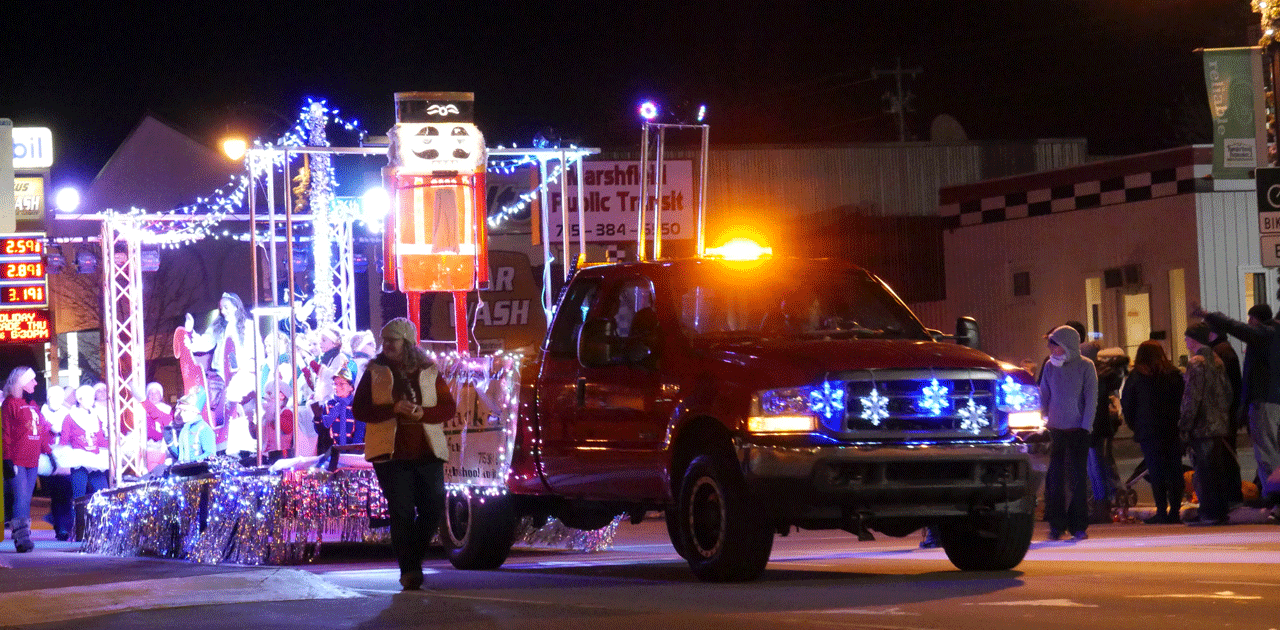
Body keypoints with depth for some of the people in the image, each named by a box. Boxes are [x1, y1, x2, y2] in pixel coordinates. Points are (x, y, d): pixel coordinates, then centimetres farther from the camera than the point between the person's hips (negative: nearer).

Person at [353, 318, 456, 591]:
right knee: (401, 513, -4)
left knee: (433, 507, 0)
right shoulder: (375, 372, 6)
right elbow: (359, 410, -1)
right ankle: (408, 570, 1)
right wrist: (393, 409, -16)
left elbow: (449, 407, 7)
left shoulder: (429, 372, 9)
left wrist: (422, 413, -13)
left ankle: (412, 558, 21)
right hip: (391, 453, -2)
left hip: (426, 452, 2)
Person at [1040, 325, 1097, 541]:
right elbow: (1043, 397, 13)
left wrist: (1085, 427, -9)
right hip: (1055, 430, 3)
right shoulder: (1050, 366, 7)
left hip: (1077, 431, -3)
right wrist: (1043, 422, 4)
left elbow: (1091, 399, -2)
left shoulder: (1085, 367, -2)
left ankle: (1079, 526, 5)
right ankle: (1056, 525, 7)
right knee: (1055, 478, 0)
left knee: (1078, 478, -2)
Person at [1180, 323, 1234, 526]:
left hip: (1201, 426, -8)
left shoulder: (1196, 363, -12)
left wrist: (1185, 426, -13)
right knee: (1216, 470, 12)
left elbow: (1192, 397, -16)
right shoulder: (1217, 361, 13)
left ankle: (1210, 513, -6)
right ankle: (1220, 512, 14)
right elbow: (1227, 392, 17)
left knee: (1204, 472, -5)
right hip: (1219, 425, 8)